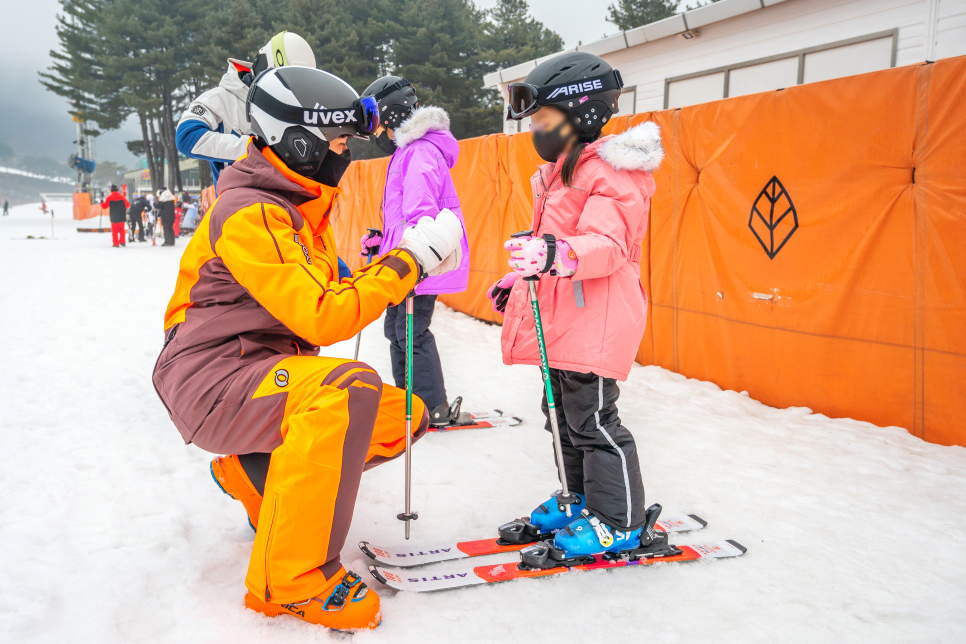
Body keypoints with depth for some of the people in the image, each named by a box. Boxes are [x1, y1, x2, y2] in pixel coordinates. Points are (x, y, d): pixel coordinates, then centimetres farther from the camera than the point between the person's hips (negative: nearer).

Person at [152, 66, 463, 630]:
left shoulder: (302, 206, 13)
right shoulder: (250, 214, -18)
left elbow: (327, 295, 15)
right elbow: (321, 319, -26)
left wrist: (405, 262, 3)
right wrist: (411, 258, -21)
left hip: (267, 374, 9)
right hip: (211, 381, -9)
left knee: (407, 416, 1)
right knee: (348, 386, -35)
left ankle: (256, 473, 17)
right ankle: (290, 581, -24)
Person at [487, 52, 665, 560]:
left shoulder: (610, 173, -14)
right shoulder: (560, 171, 18)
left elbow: (606, 245, -29)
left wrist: (557, 253, -45)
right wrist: (519, 278, 28)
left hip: (596, 319, -10)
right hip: (562, 319, 10)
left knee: (593, 419, -3)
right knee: (563, 412, 17)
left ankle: (620, 522, 11)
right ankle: (580, 499, 33)